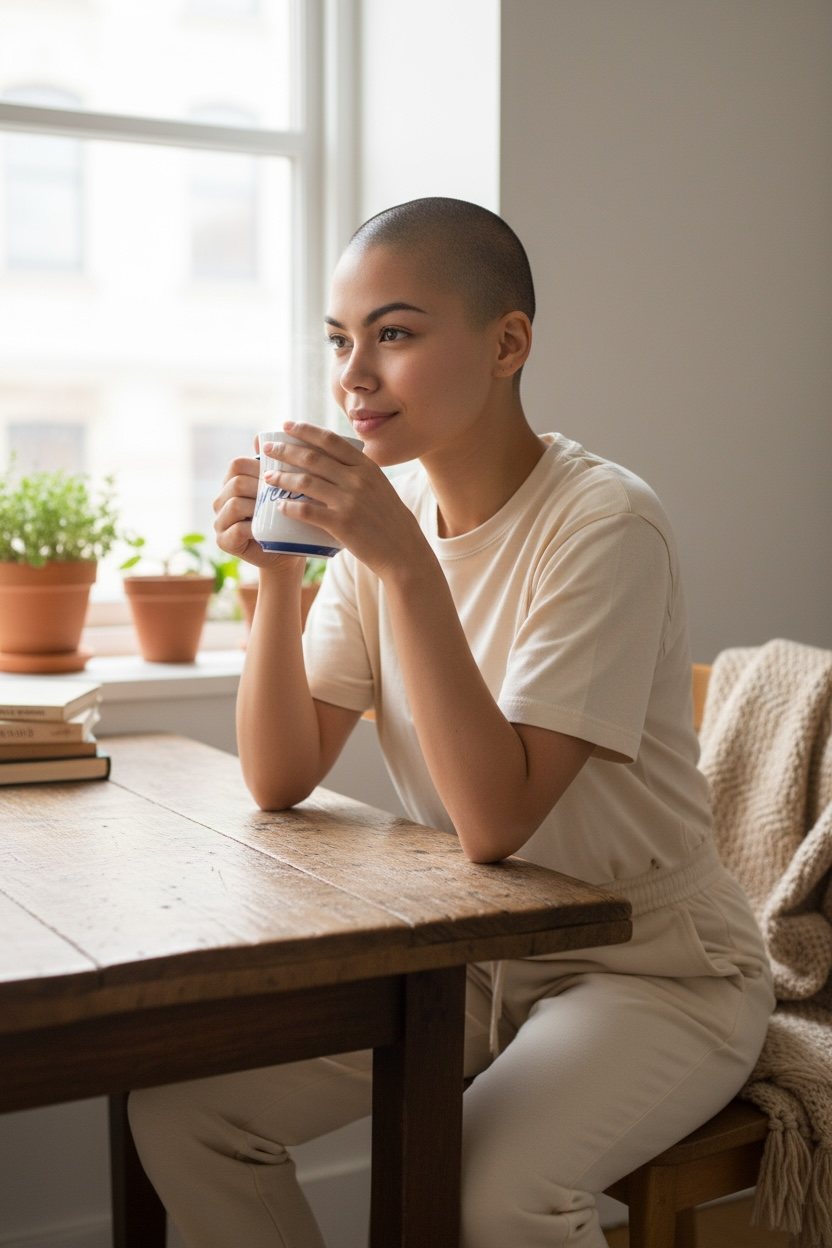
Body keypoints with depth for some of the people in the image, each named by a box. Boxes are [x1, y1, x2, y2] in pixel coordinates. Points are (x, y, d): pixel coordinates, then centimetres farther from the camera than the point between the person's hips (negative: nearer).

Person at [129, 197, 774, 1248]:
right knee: (178, 1106, -7)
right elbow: (281, 782, -2)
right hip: (469, 955, 6)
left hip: (650, 972, -6)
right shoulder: (386, 513, 0)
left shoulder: (604, 523, -20)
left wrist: (405, 563, -32)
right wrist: (277, 572, -16)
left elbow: (496, 821, -28)